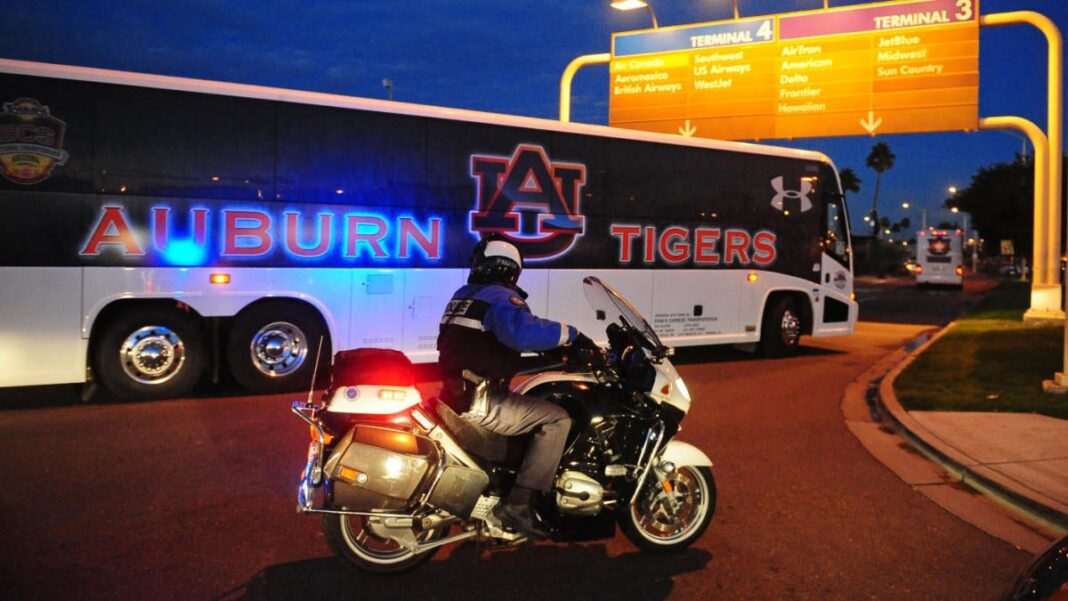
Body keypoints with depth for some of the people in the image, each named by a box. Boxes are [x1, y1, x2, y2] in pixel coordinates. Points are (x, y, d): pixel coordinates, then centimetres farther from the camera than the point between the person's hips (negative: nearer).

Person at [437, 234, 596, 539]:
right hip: (480, 403, -9)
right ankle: (518, 504, -15)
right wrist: (572, 335, -17)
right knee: (557, 418, -10)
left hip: (454, 396, 9)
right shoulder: (501, 296, -9)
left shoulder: (462, 295, 19)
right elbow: (523, 331, -31)